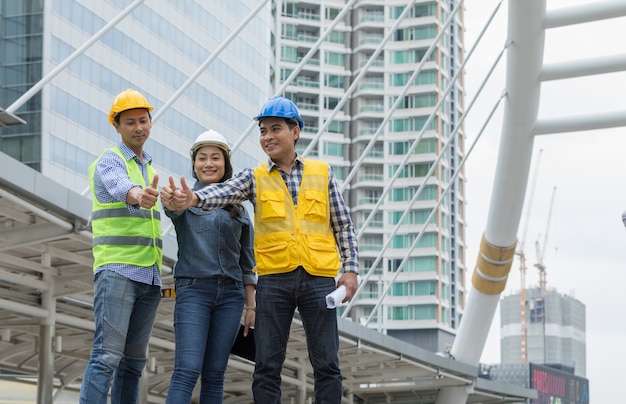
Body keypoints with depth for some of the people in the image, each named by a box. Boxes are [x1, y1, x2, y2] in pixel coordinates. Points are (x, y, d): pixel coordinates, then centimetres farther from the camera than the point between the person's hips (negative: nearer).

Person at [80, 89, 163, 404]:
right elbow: (119, 187, -29)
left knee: (134, 362, 4)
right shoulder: (110, 160, -4)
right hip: (117, 269, -8)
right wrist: (137, 195, -51)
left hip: (149, 276, 8)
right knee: (107, 355, -18)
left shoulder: (148, 168, 21)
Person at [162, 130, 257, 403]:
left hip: (230, 294, 4)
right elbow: (174, 209, -24)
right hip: (193, 289, -4)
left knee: (215, 374, 3)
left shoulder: (238, 208, 13)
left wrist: (251, 305, 11)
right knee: (187, 370, -15)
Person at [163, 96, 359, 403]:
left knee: (326, 364, 1)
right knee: (267, 366, 1)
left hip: (318, 277, 0)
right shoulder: (254, 178, 7)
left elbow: (343, 226, 12)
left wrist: (350, 269, 2)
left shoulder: (322, 173, 10)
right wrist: (194, 198, -33)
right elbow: (223, 192, -13)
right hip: (273, 279, 0)